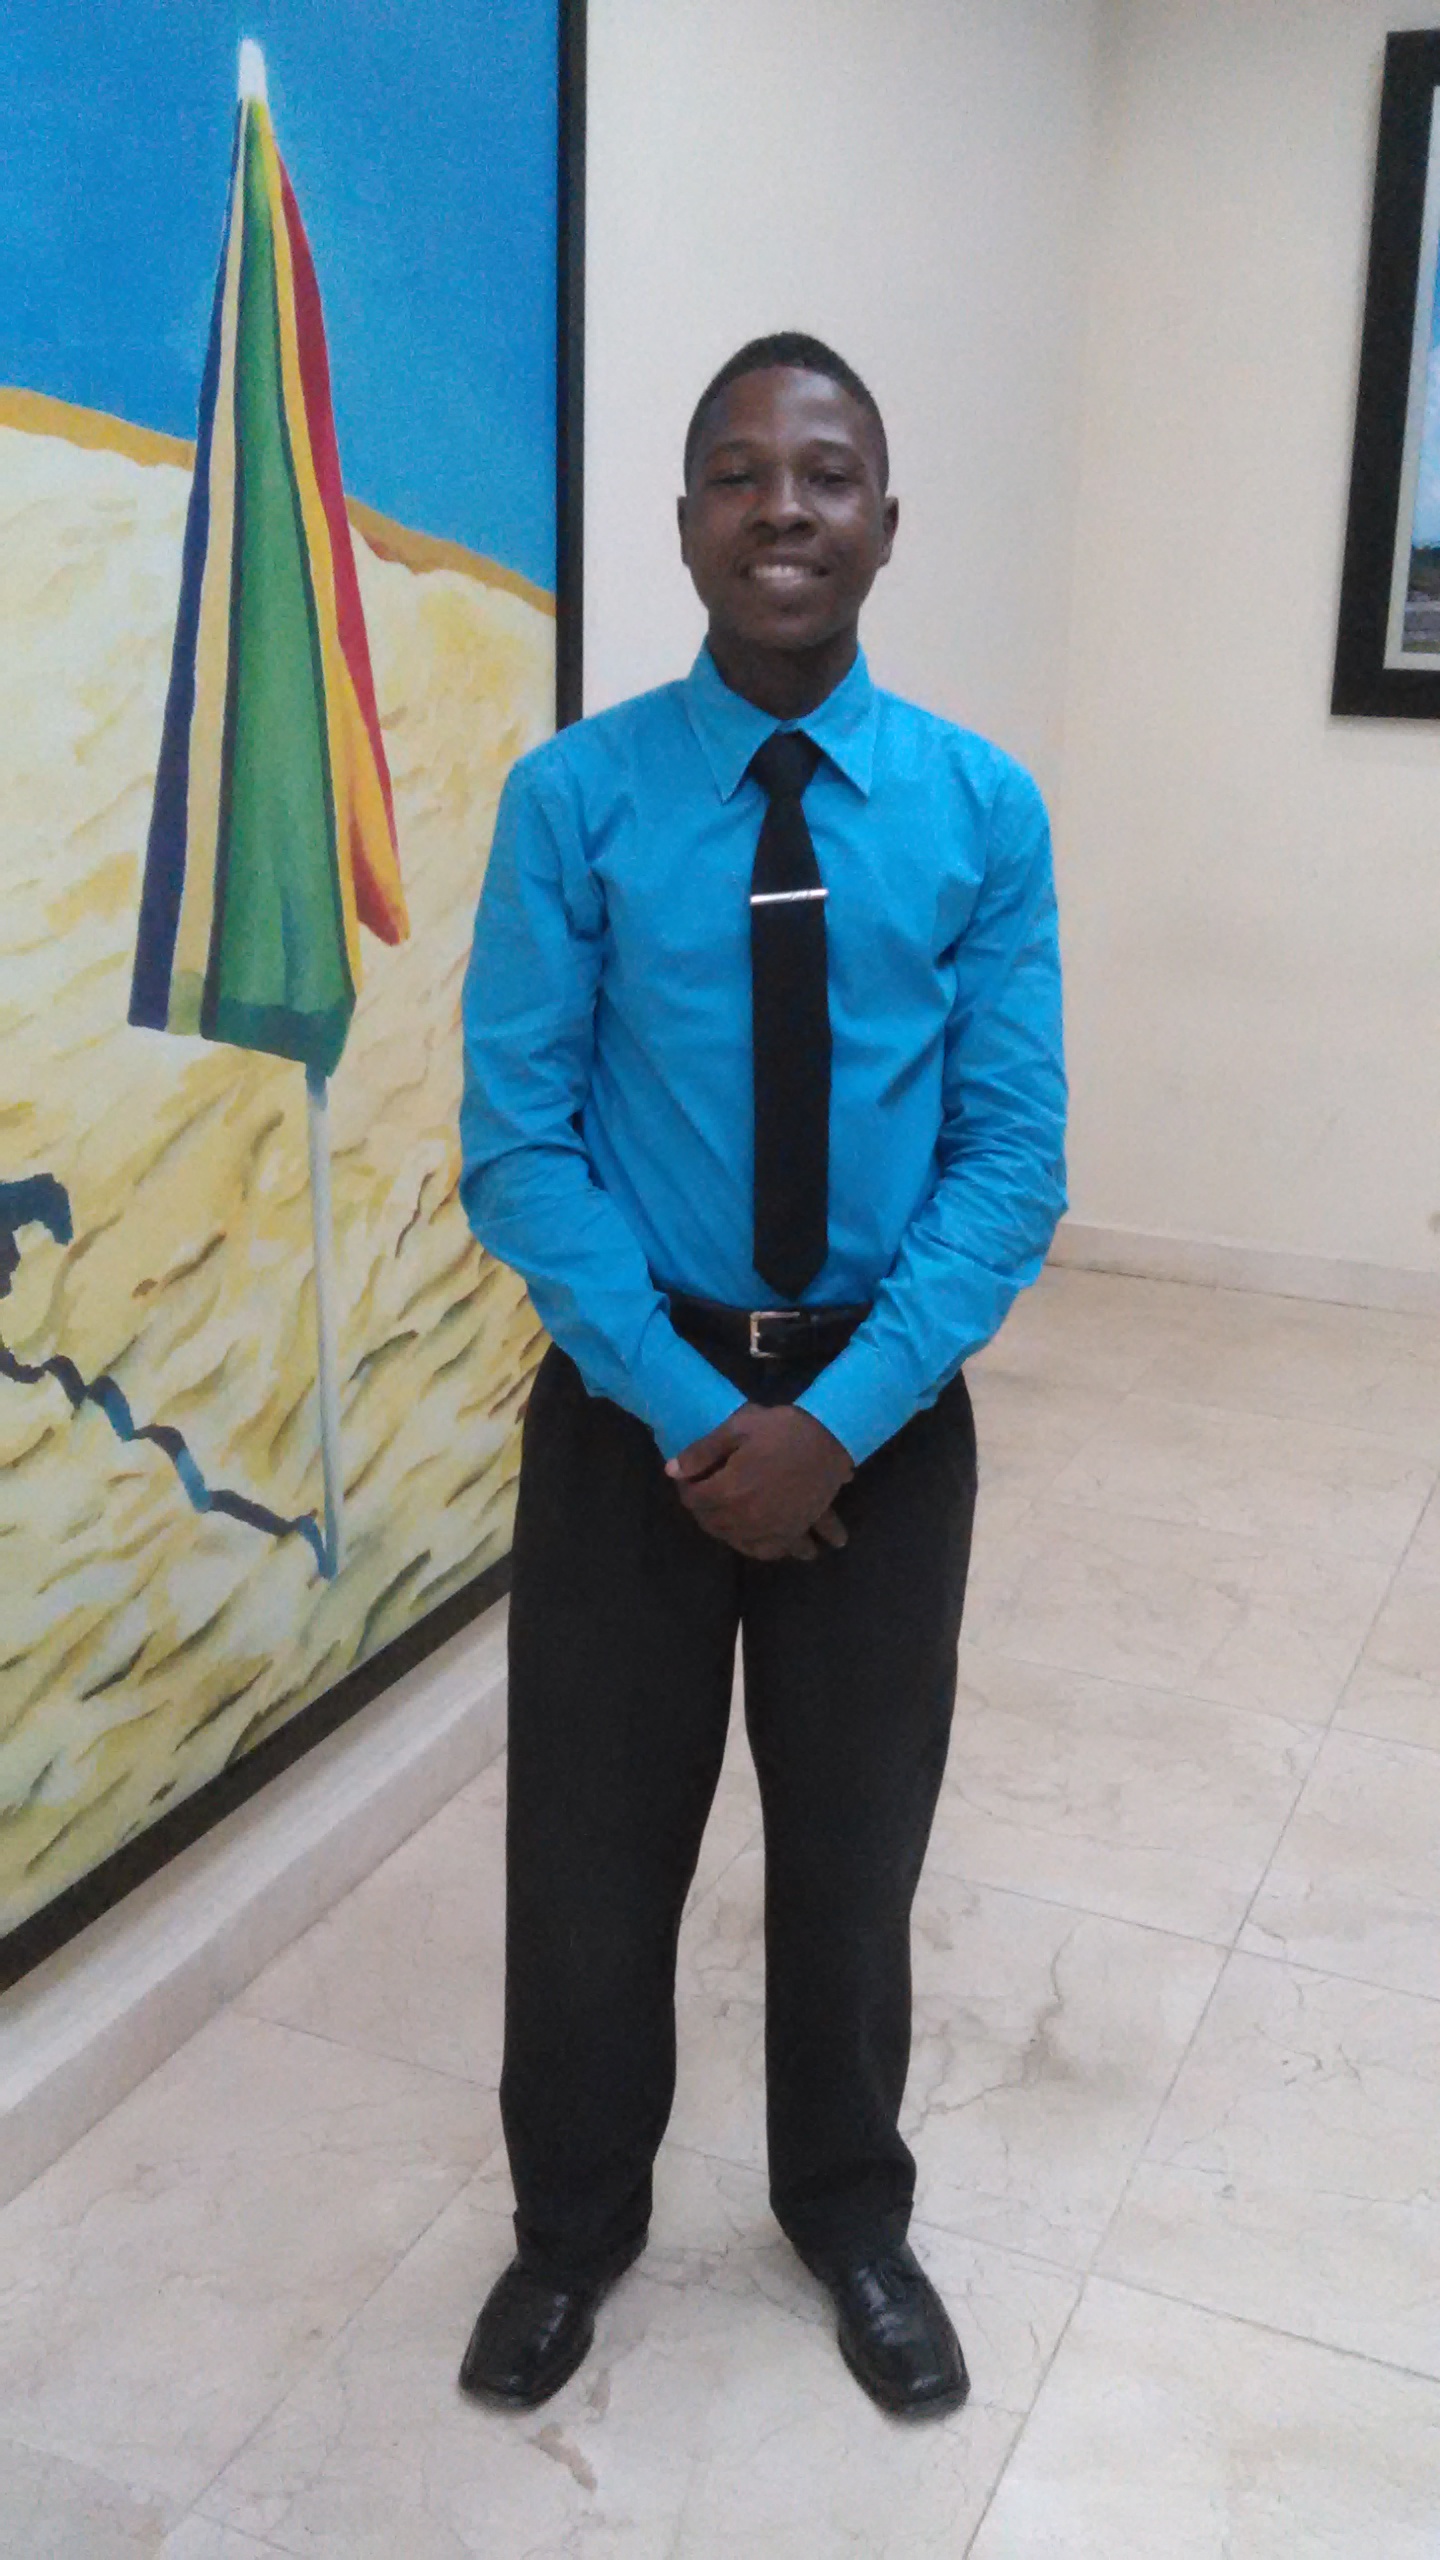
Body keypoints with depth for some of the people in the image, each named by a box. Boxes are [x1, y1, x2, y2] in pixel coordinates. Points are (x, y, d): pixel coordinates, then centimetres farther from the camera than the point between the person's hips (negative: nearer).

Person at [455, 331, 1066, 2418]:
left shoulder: (984, 809, -6)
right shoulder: (573, 800, -9)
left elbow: (1014, 1156, -7)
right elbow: (514, 1146, -9)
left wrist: (834, 1416, -17)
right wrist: (691, 1407, -16)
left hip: (882, 1406, 1)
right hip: (631, 1397, -1)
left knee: (855, 1842, 18)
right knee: (593, 1839, 14)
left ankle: (851, 2218, 45)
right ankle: (573, 2224, 42)